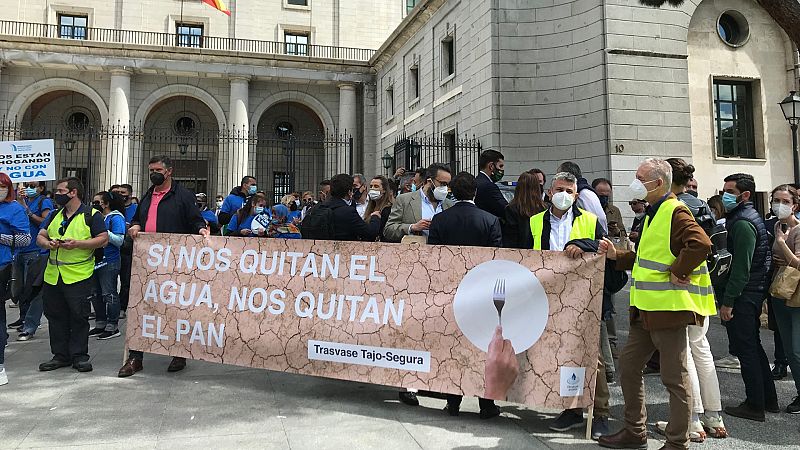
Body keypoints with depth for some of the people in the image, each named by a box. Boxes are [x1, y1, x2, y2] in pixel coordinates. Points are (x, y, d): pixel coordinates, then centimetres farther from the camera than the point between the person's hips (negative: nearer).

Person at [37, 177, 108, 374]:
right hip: (52, 275, 6)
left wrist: (77, 244, -19)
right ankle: (60, 355, 21)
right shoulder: (54, 215, 16)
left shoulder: (91, 215, -2)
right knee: (55, 316, 10)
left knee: (79, 317, -1)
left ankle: (79, 356, 10)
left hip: (79, 276, -6)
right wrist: (48, 243, -7)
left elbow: (103, 239, -8)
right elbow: (40, 237, 16)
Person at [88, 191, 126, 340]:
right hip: (95, 260, 9)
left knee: (109, 294, -5)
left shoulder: (116, 218, -8)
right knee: (95, 294, 13)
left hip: (109, 262, -9)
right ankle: (100, 325, 23)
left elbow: (119, 240, -16)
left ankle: (113, 326, 3)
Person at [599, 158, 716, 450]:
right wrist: (616, 256, 14)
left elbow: (701, 244, -28)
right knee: (628, 365, 15)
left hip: (669, 308, -10)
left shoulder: (676, 213, -12)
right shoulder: (653, 214, 19)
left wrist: (677, 272, -20)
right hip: (645, 310, 10)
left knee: (674, 378, 1)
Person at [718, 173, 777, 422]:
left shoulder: (742, 224, -17)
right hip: (753, 293, 10)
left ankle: (755, 406, 6)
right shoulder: (749, 217, 16)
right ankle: (768, 399, 27)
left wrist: (728, 301, -19)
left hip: (742, 297, -10)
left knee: (745, 349, -2)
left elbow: (741, 268, -22)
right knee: (753, 347, 17)